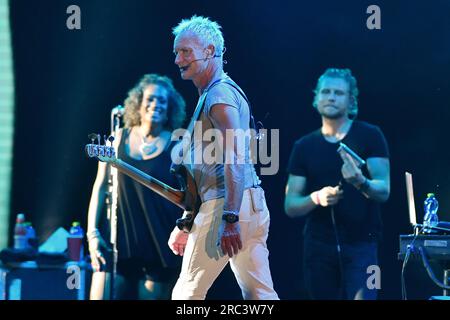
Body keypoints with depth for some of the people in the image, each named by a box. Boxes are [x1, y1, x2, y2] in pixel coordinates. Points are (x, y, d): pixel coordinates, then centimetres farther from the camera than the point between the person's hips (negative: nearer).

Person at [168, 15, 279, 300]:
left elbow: (235, 158, -21)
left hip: (227, 205, -10)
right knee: (261, 295, 4)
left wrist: (229, 218, -29)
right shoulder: (220, 92, 23)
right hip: (253, 205, 10)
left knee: (187, 295, -1)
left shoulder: (219, 94, -9)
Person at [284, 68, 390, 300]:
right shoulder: (304, 146, 7)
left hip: (361, 244, -3)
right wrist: (316, 198, -16)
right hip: (319, 246, 3)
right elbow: (290, 206, 5)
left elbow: (383, 191, -9)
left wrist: (361, 182, -31)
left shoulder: (369, 136, -1)